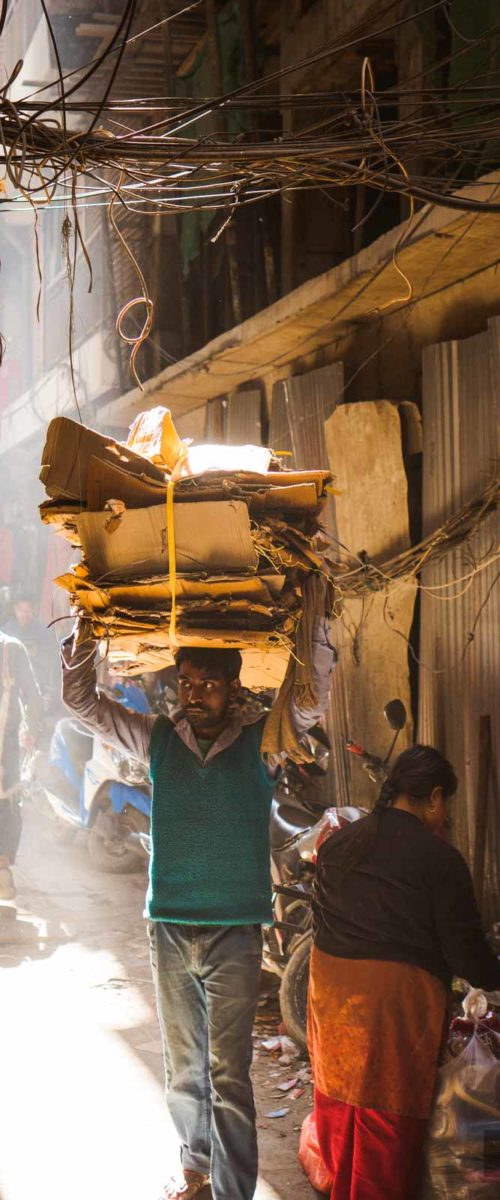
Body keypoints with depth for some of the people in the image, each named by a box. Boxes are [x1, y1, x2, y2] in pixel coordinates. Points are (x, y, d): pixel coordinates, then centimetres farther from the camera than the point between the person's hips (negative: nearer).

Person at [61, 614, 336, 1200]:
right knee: (183, 1064, 15)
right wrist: (85, 634, -7)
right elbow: (82, 701, 6)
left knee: (228, 1074, -7)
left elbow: (315, 695, -10)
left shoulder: (260, 738, 0)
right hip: (169, 926, 3)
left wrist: (312, 618, -18)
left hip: (234, 931, -3)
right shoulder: (159, 738, 6)